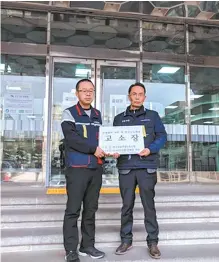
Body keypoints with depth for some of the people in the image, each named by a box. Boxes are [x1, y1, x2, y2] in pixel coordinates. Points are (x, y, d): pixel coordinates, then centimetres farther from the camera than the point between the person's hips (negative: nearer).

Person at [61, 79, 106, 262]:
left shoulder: (98, 115, 16)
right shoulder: (69, 113, 0)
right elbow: (71, 138, -13)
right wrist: (93, 149, -13)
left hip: (96, 168, 6)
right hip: (77, 168, -5)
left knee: (91, 209, 11)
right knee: (73, 209, -3)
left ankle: (87, 245, 22)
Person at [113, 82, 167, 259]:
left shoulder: (153, 116, 9)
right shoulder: (119, 119, 14)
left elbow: (162, 136, 3)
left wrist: (150, 149, -14)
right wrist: (114, 151, -8)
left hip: (147, 167, -1)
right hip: (126, 167, 2)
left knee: (149, 205, 3)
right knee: (127, 205, 8)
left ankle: (153, 241, 15)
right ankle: (126, 240, 20)